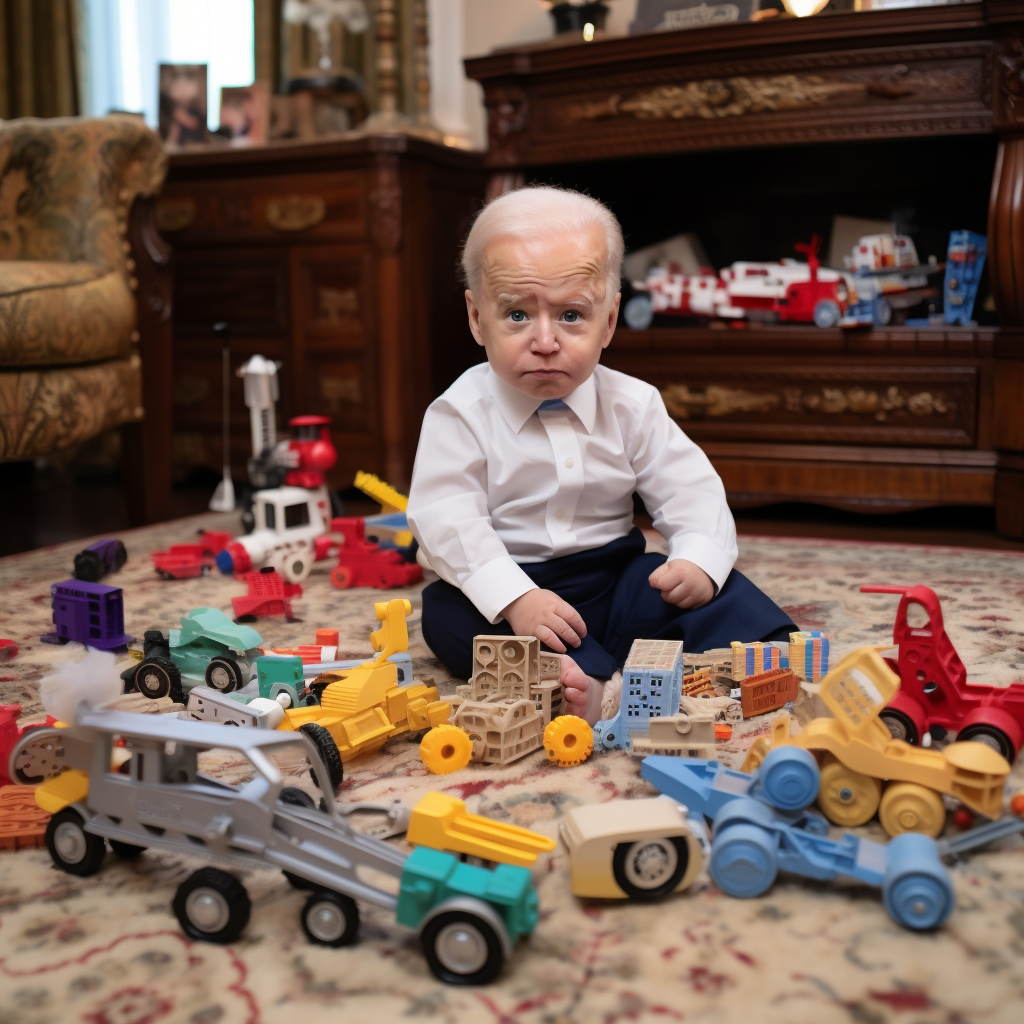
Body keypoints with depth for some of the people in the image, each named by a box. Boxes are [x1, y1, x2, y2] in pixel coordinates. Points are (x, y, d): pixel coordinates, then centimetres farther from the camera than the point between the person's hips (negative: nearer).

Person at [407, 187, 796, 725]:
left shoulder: (632, 404, -2)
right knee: (446, 610, -31)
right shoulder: (462, 411, -11)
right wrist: (515, 599, -33)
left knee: (720, 591, -15)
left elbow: (688, 489, 0)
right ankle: (579, 678, -48)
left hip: (615, 573, 3)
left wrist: (699, 557, -22)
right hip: (508, 582, -2)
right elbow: (446, 518, -20)